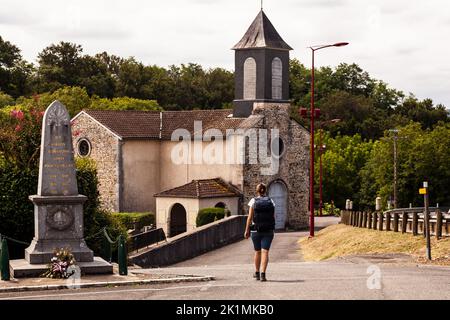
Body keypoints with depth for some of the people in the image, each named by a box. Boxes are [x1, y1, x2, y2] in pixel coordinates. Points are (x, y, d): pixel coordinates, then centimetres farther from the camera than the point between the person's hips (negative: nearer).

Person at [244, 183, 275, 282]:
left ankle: (257, 273, 28)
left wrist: (247, 230, -1)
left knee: (257, 251, 15)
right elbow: (273, 217, 2)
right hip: (268, 230, 0)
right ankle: (263, 274, -16)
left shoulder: (253, 201, -3)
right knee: (265, 252, -3)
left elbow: (250, 217, -6)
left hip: (256, 230, 0)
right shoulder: (271, 201, 1)